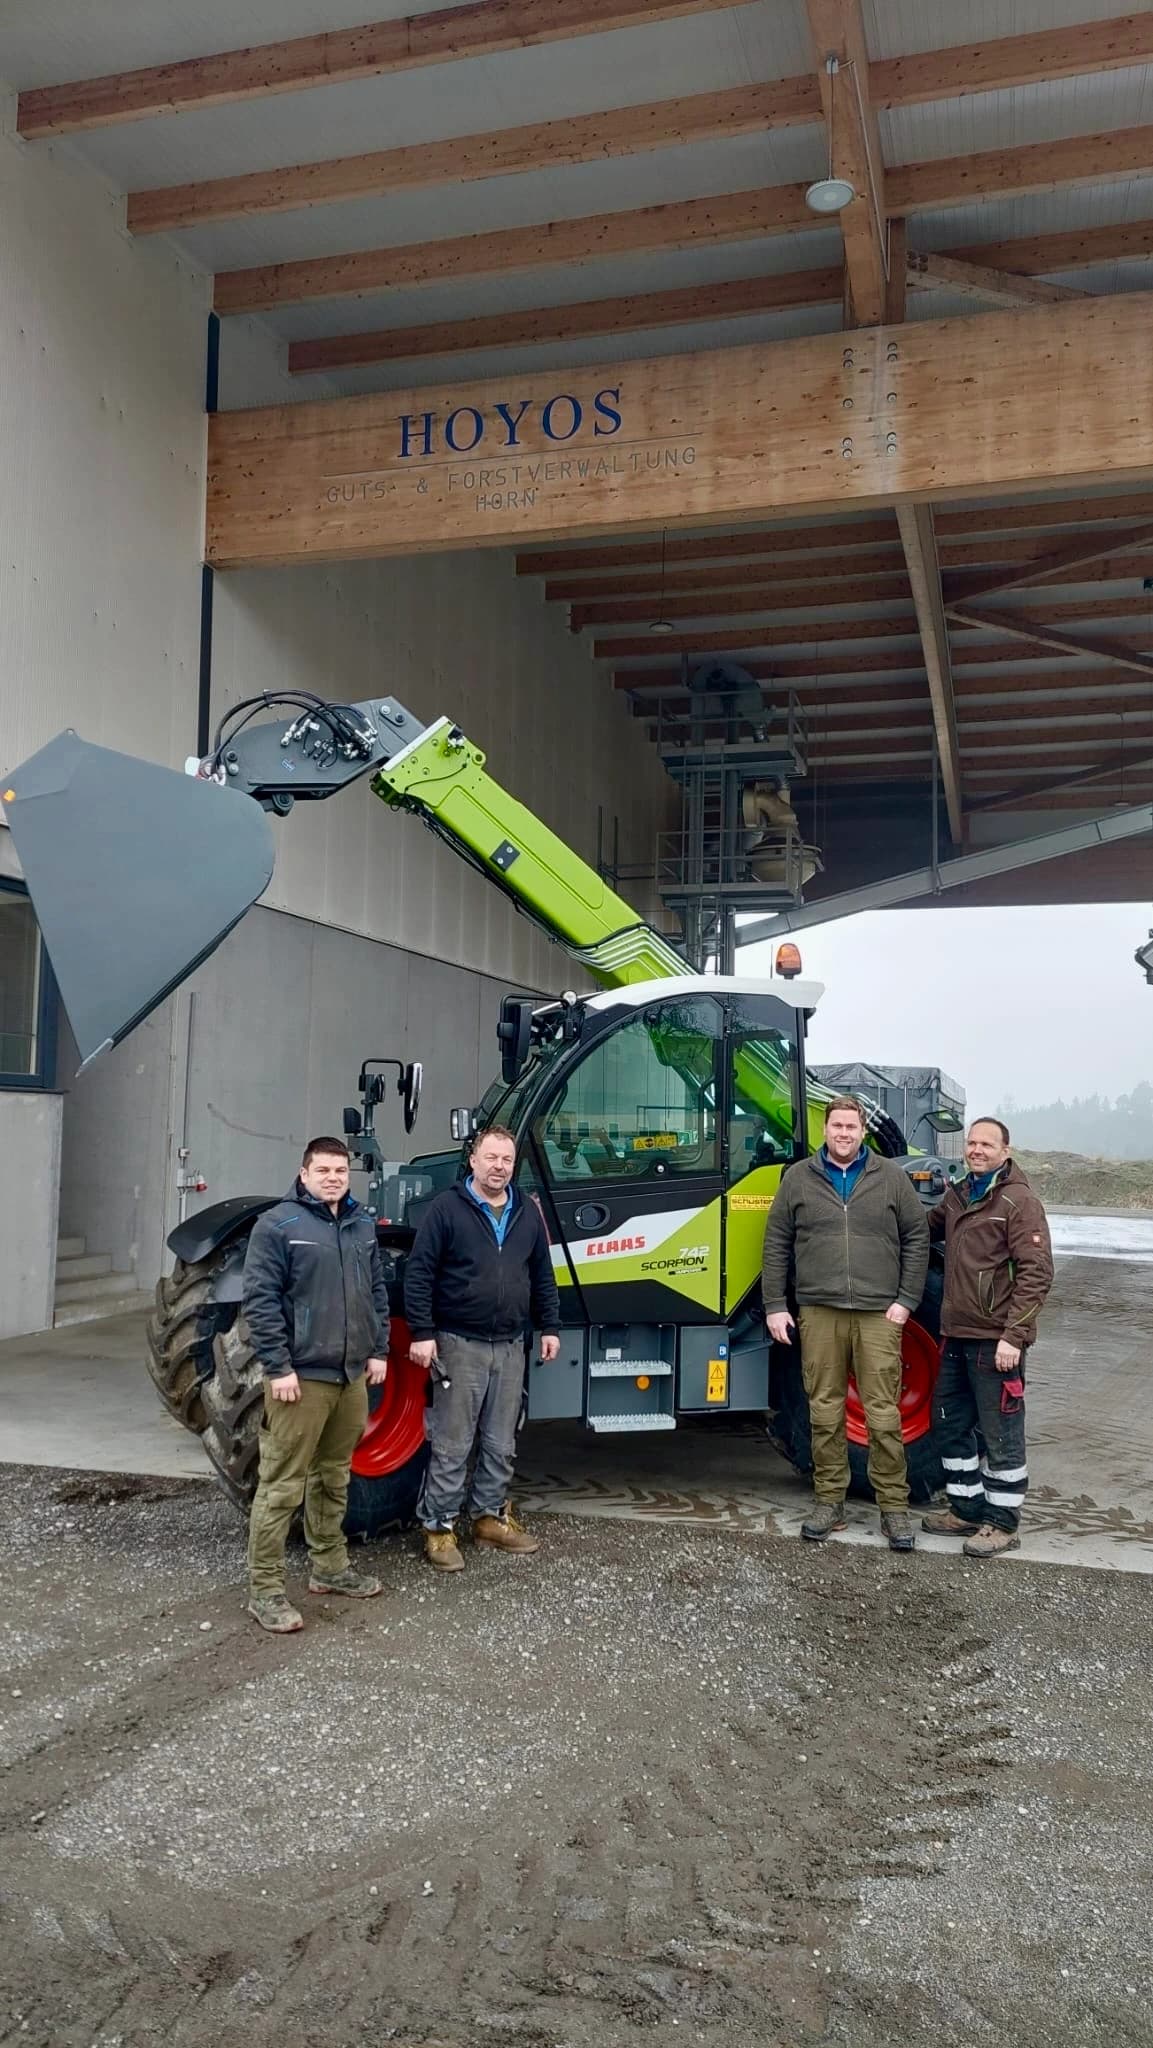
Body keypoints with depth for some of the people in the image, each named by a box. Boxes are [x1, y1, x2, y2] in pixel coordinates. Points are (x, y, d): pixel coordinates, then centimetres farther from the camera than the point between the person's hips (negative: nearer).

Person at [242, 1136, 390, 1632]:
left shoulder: (362, 1225, 11)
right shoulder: (277, 1225, -10)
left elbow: (377, 1291, 17)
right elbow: (260, 1301, -14)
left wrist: (379, 1351, 11)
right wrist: (278, 1368, -17)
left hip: (353, 1375, 7)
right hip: (301, 1377, -7)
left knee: (334, 1478, 19)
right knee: (282, 1485, -3)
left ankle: (330, 1567, 32)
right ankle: (264, 1588, 6)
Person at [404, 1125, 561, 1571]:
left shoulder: (527, 1213, 9)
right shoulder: (446, 1208, -8)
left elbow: (542, 1275, 16)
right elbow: (418, 1273, -10)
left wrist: (549, 1327, 12)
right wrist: (422, 1333, -15)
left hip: (510, 1346, 5)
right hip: (459, 1344, -5)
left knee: (501, 1443, 14)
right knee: (452, 1444, 0)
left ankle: (490, 1516, 28)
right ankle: (439, 1528, 11)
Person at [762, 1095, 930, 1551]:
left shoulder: (890, 1178, 5)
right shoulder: (798, 1178, 6)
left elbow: (917, 1238, 6)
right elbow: (776, 1245, 7)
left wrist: (906, 1299, -1)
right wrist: (775, 1306, 2)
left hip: (878, 1313, -1)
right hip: (819, 1312, 1)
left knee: (883, 1413, 1)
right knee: (825, 1411, 7)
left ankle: (894, 1506, 12)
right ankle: (829, 1500, 18)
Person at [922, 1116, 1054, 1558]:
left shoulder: (1019, 1202, -12)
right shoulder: (957, 1195, 12)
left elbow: (1037, 1273, -16)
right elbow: (930, 1227, 31)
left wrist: (1014, 1335, -20)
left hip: (995, 1341, -8)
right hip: (957, 1335, 8)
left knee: (1000, 1434, 2)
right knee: (949, 1424, 17)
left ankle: (1003, 1523, 14)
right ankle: (967, 1509, 31)